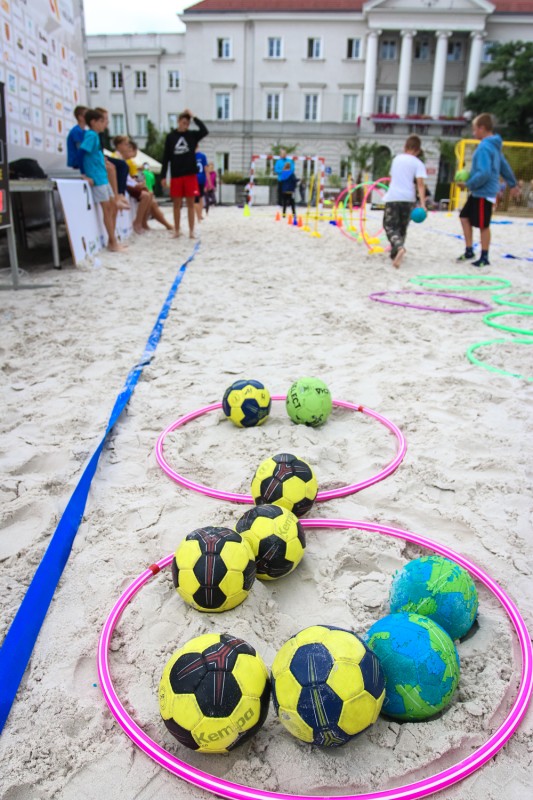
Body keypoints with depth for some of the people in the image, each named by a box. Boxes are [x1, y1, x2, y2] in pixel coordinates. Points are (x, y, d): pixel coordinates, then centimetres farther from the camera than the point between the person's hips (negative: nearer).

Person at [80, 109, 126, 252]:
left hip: (103, 177, 9)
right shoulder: (91, 135, -11)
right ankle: (113, 243, 0)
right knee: (107, 209, -5)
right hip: (96, 178, -9)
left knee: (113, 208, 11)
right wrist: (86, 175, -18)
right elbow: (81, 153, -19)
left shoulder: (95, 135, 15)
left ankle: (111, 241, 16)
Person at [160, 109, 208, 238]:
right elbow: (166, 157, 4)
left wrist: (194, 117, -11)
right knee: (177, 204, 5)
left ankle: (191, 231, 6)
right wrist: (163, 176, -1)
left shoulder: (192, 135, 5)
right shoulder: (171, 136, 4)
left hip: (190, 174, 0)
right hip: (176, 175, 0)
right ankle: (176, 230, 14)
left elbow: (205, 131, -15)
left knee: (190, 203, 2)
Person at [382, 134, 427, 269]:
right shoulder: (418, 163, 1)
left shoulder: (396, 158, 13)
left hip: (392, 197, 0)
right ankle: (395, 254, 20)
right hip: (408, 198, 0)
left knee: (390, 226, -5)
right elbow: (420, 184, -11)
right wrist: (422, 203, -16)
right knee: (401, 228, 16)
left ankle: (399, 247, -33)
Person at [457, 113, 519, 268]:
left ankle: (484, 258, 11)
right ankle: (469, 251, 19)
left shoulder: (484, 147, -19)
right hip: (478, 193, 10)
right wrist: (512, 184, 30)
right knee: (465, 217, 13)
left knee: (483, 225, 0)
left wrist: (468, 184, -16)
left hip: (484, 193, -10)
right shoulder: (494, 145, 12)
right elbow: (504, 166, 21)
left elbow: (484, 173, -27)